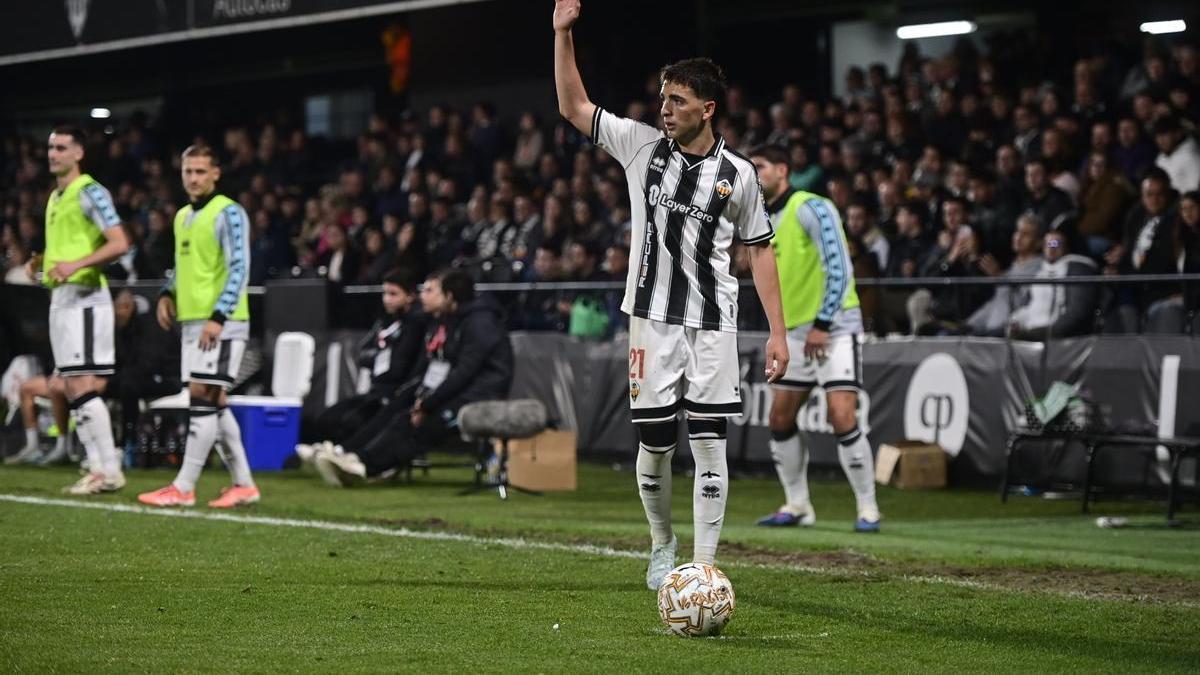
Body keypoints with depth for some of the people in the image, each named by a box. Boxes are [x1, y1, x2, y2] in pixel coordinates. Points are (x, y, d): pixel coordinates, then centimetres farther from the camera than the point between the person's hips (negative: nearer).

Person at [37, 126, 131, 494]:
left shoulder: (90, 193, -10)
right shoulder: (54, 197, 18)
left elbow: (119, 243, -18)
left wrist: (75, 264, -26)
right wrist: (41, 263, 14)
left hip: (84, 297, -9)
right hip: (59, 298, 9)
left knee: (82, 386, -13)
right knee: (72, 389, 7)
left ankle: (110, 471, -10)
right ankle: (97, 468, 9)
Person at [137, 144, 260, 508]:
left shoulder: (228, 213, -9)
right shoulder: (183, 216, 16)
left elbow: (239, 267, -16)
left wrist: (218, 317, -22)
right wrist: (168, 295, 10)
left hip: (220, 323, -9)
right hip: (192, 321, 9)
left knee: (202, 398, -11)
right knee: (214, 404, 9)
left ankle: (184, 487, -10)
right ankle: (243, 484, 15)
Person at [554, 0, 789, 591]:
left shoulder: (738, 174, 1)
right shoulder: (642, 145, 3)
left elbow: (759, 251, 7)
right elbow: (574, 106, 11)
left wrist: (778, 331, 1)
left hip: (713, 324, -1)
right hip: (652, 320, 1)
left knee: (709, 445, -6)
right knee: (653, 445, 3)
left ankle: (703, 564, -3)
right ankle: (662, 547, 27)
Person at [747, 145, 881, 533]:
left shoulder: (811, 209, -13)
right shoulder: (765, 221, 12)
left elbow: (839, 268, -19)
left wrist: (823, 325, -20)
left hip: (834, 327, -9)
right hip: (796, 332, 9)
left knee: (842, 418, -17)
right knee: (780, 421, 7)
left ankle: (868, 510, -8)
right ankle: (797, 506, 19)